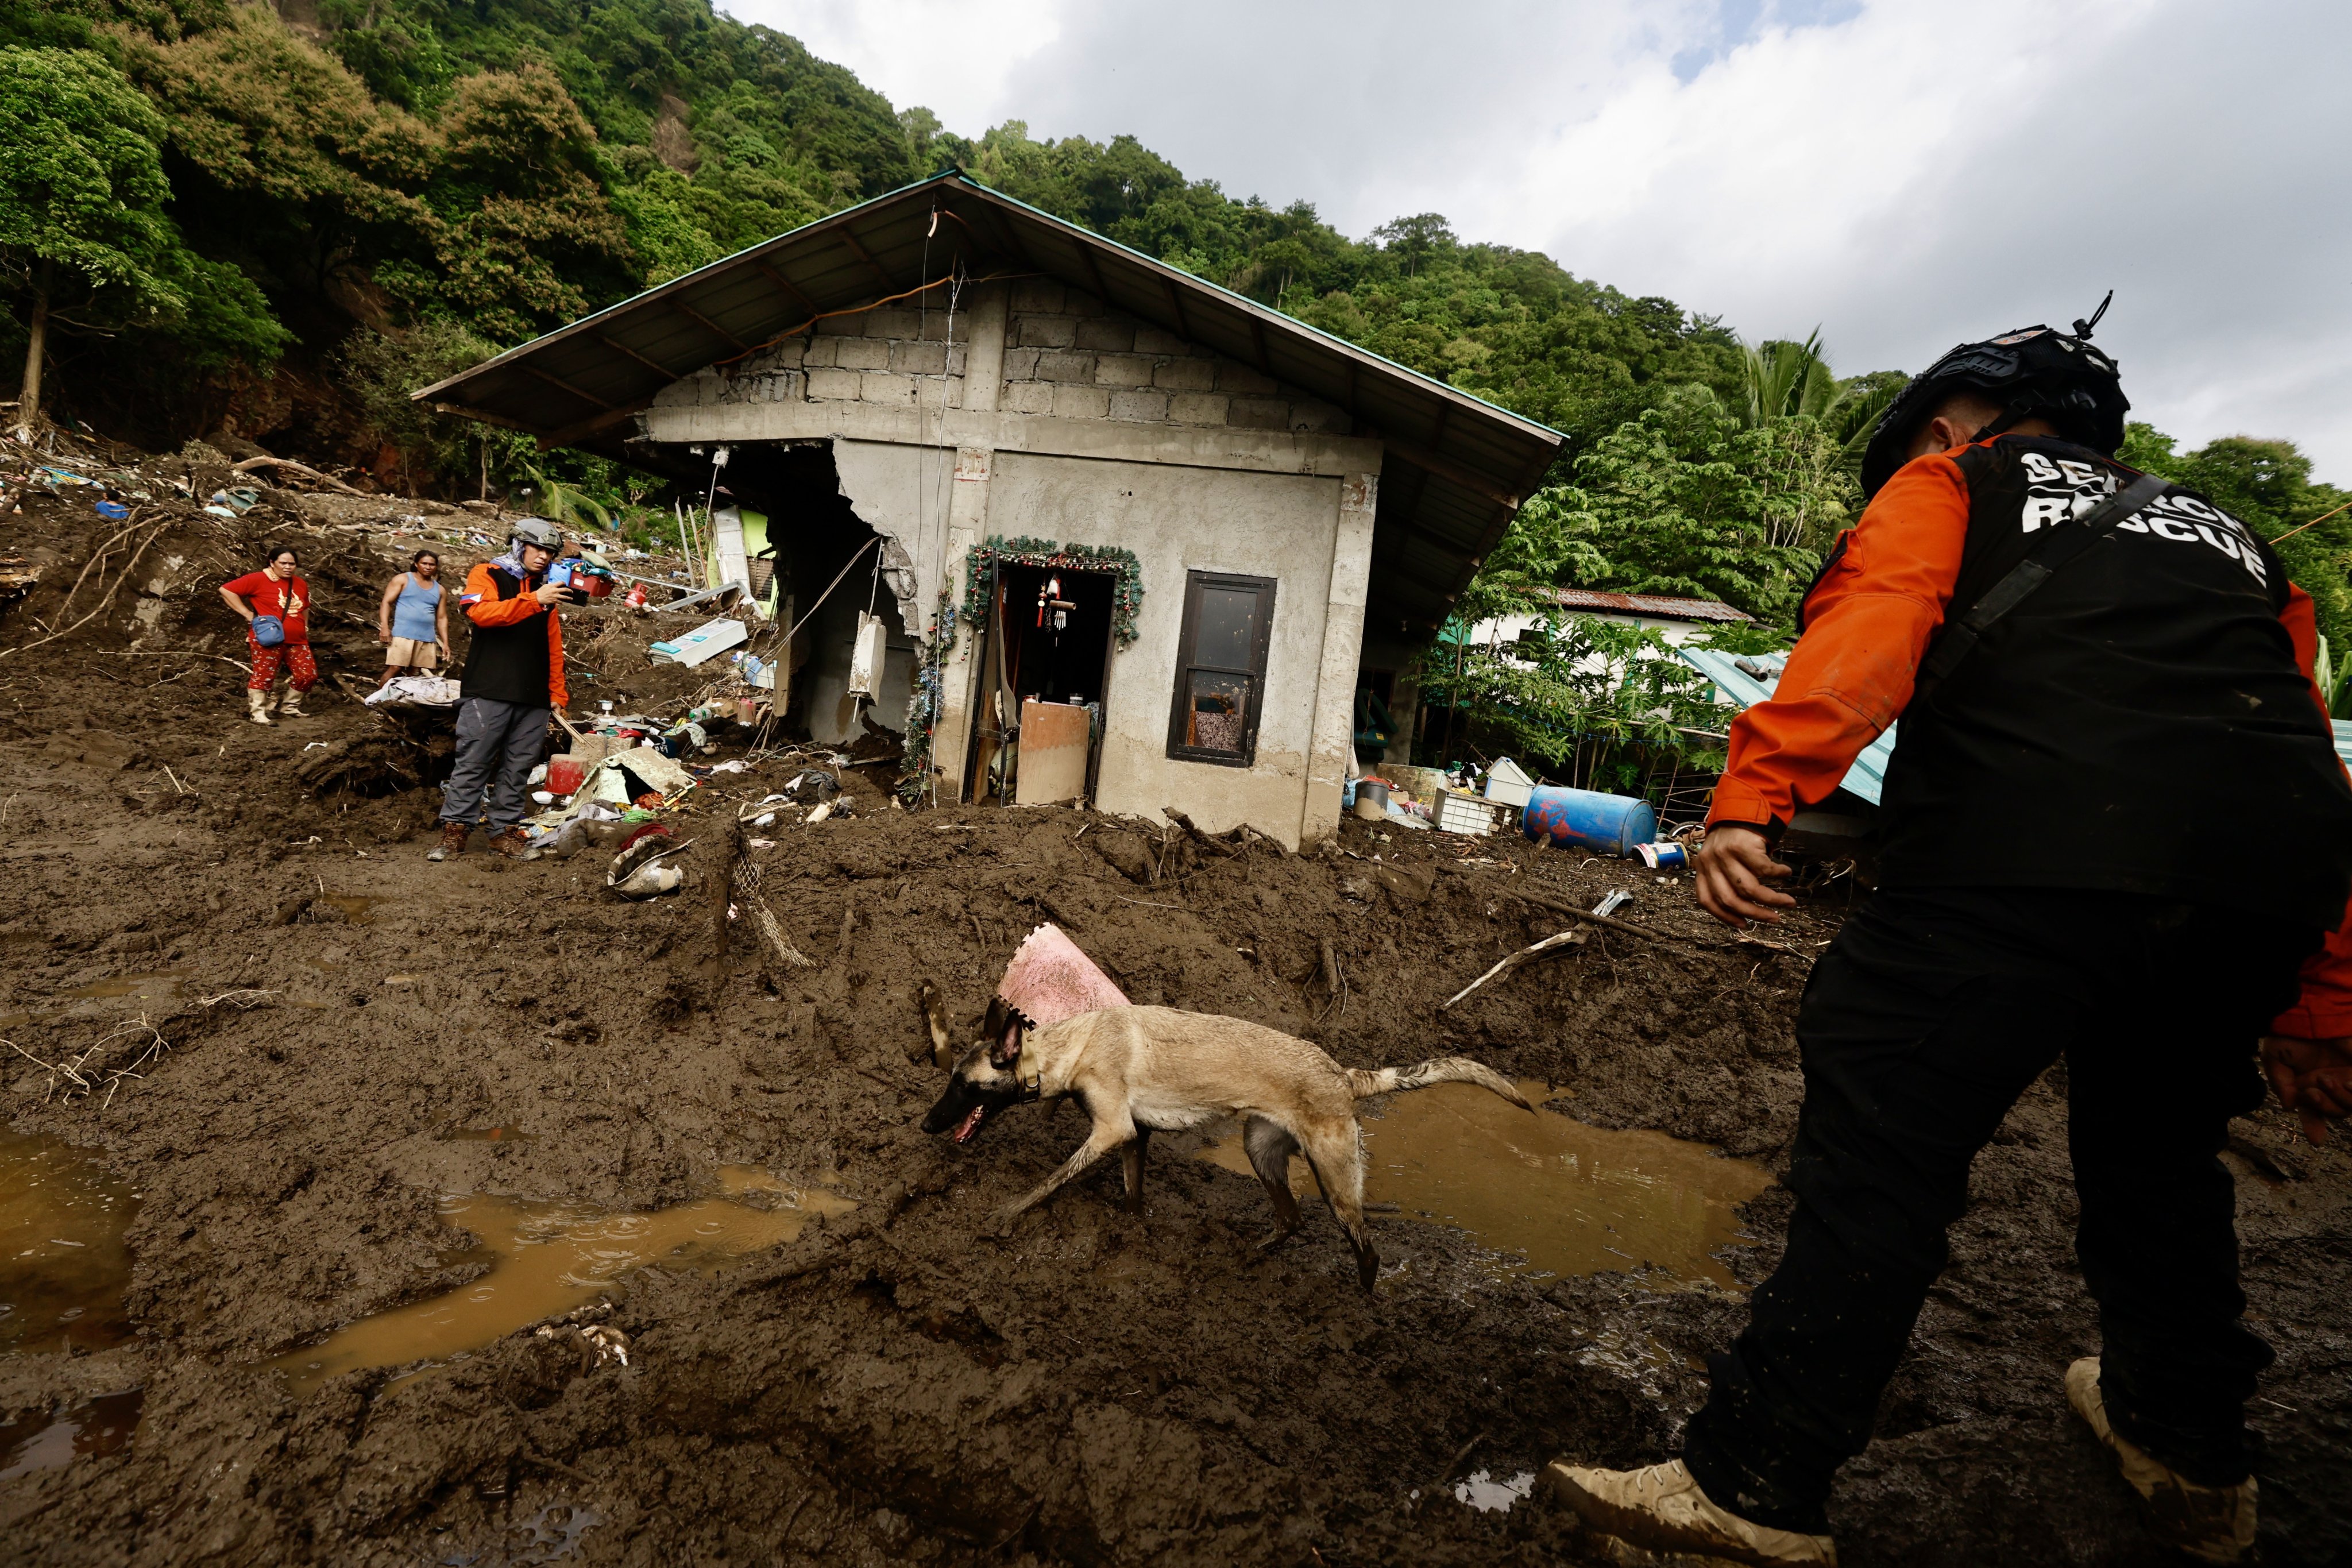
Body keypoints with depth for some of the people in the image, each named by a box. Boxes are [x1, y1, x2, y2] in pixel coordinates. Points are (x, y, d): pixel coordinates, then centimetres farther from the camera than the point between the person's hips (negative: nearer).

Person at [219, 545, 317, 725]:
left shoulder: (301, 584, 13)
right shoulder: (258, 579, -6)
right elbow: (226, 590, -9)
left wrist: (305, 627, 19)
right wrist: (248, 614, -11)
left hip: (296, 641, 6)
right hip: (268, 640, -6)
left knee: (308, 675, 5)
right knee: (264, 676, -4)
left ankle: (289, 707, 24)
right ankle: (257, 712, 6)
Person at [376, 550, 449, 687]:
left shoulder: (439, 590, 16)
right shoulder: (403, 579, 6)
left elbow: (442, 618, 17)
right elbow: (386, 602, 0)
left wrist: (445, 642, 9)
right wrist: (385, 627, -13)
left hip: (428, 639, 4)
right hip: (403, 634, -4)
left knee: (422, 675, 1)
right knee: (395, 669, -12)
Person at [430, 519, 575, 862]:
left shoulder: (545, 588, 19)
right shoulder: (486, 574, 5)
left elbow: (554, 646, 18)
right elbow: (482, 613, -15)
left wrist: (557, 693, 12)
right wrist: (533, 600, -24)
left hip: (534, 698, 4)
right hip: (488, 692, -4)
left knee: (517, 768, 5)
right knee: (473, 763, -3)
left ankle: (505, 830, 12)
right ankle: (455, 828, 5)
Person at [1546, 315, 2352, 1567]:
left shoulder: (1949, 487, 18)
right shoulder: (2229, 540, 34)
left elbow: (1868, 629, -5)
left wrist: (1754, 793, -18)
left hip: (2027, 859, -7)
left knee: (1883, 1151, -4)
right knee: (2156, 1153, 26)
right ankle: (2190, 1457, 44)